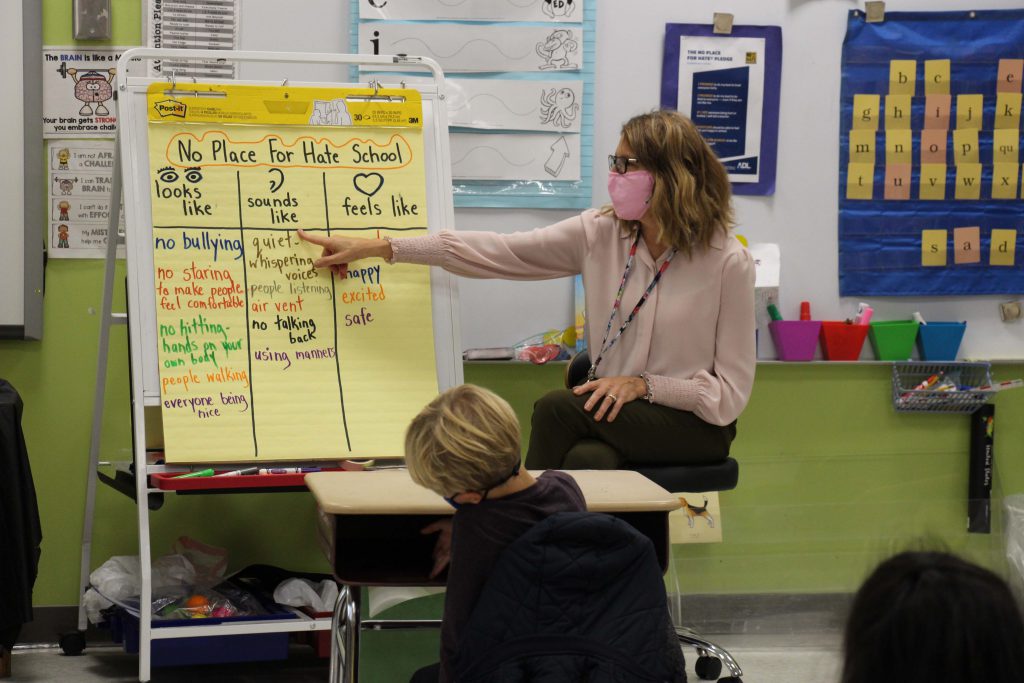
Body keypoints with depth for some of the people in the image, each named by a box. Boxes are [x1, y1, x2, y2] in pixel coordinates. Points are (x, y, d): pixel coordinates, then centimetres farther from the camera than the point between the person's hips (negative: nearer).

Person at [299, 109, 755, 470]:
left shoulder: (727, 263, -12)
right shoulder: (599, 235, 0)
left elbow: (731, 392, -8)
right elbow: (496, 252, -2)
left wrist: (644, 384, -20)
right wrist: (380, 248, -5)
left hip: (697, 425, -3)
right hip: (615, 413, 3)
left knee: (557, 408, -26)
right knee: (586, 459, -33)